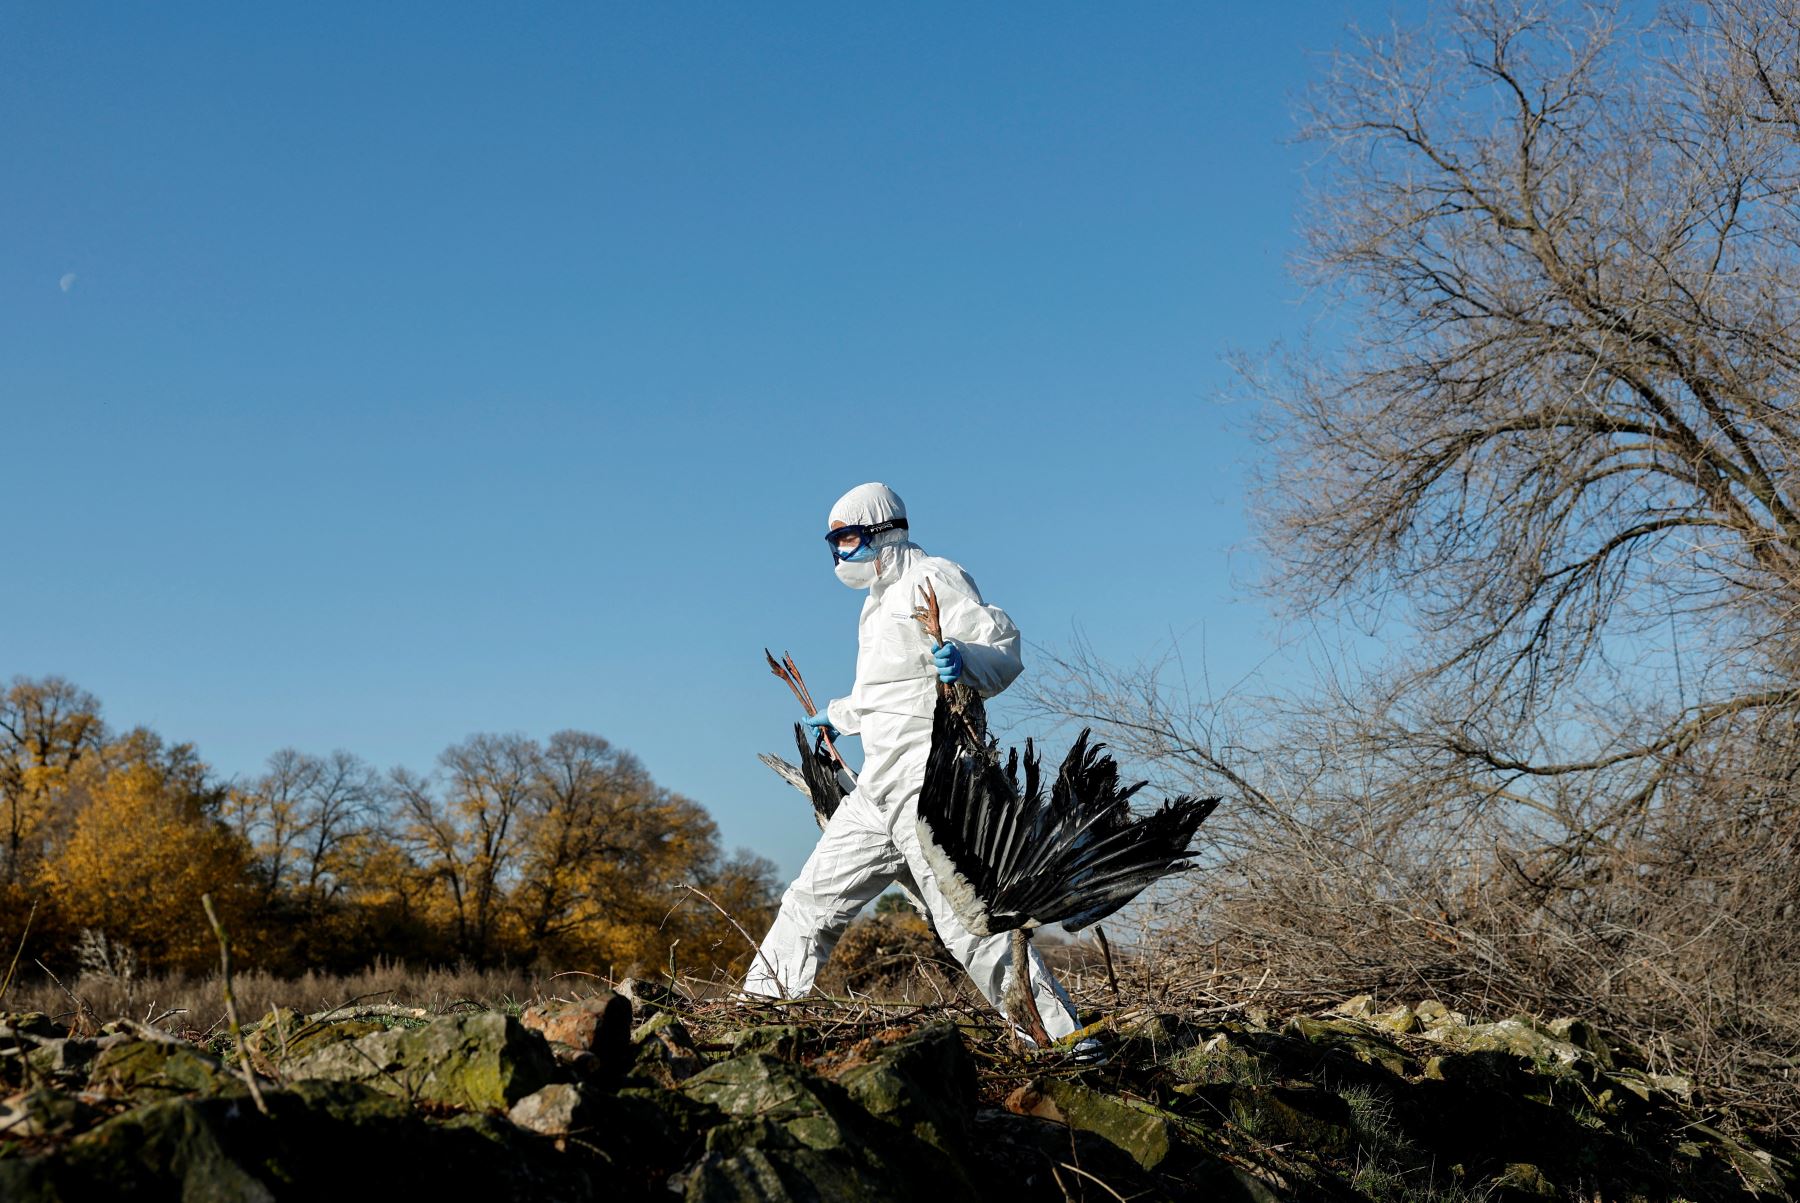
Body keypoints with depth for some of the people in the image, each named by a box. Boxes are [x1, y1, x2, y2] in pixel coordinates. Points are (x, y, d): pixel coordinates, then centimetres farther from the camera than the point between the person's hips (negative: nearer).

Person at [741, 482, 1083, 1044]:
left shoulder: (933, 578, -4)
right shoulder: (881, 602, 25)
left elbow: (1003, 649, -15)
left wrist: (962, 657, -36)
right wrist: (840, 715, 51)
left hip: (928, 782, -10)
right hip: (879, 787, 10)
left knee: (968, 924, -15)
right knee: (812, 900, 12)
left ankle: (1064, 1043, -12)